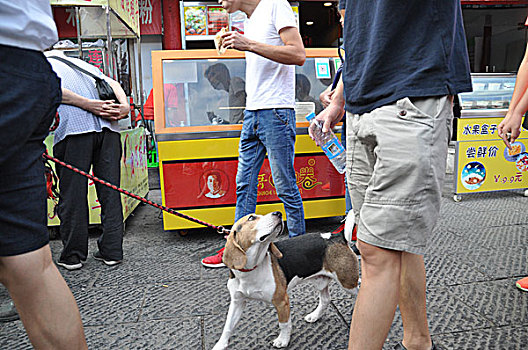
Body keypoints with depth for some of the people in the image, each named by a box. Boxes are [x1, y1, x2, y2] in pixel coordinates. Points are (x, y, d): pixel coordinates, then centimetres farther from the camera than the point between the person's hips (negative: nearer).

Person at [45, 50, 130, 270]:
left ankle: (73, 255, 13)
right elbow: (113, 83, 19)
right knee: (110, 189, 7)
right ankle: (111, 251, 12)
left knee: (72, 194, 4)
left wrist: (87, 104, -13)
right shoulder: (82, 64, 35)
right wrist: (124, 105, 2)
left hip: (74, 127, -4)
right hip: (108, 125, 5)